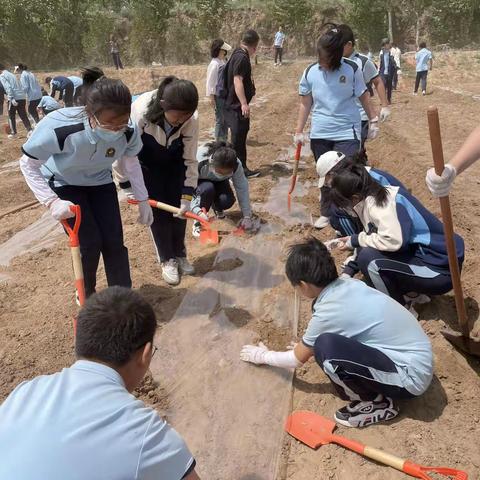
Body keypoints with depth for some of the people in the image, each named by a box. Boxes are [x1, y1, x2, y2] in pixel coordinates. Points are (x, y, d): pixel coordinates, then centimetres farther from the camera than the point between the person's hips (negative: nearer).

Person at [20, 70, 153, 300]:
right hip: (64, 184, -3)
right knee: (90, 243, -11)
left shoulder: (128, 132, -28)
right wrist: (52, 202, -30)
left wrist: (142, 199, -1)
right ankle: (86, 297, 18)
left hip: (100, 182, 3)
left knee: (114, 242, -5)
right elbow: (28, 164, -22)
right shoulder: (58, 129, -39)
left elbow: (130, 162, -4)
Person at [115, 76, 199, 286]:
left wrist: (187, 197, -21)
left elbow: (190, 159, -20)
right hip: (147, 163, -2)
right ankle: (167, 260, 13)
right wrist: (128, 186, -18)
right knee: (157, 210, -4)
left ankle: (180, 255, 21)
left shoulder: (191, 118, -30)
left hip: (174, 162, 2)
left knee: (179, 208, 0)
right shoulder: (140, 112, -39)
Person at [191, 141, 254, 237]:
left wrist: (247, 216, -27)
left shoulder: (236, 165, -31)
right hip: (199, 182, -2)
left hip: (219, 183, 3)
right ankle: (198, 222, -16)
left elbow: (242, 189, -25)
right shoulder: (199, 164, -40)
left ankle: (217, 208, 11)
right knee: (208, 189, -37)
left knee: (227, 201, -28)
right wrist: (198, 211, -51)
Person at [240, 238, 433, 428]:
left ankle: (376, 403, -2)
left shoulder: (327, 313, -20)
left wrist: (263, 356, 16)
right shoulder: (350, 285, 1)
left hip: (411, 377, -9)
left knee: (325, 346, -24)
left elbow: (298, 359, -1)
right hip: (419, 357, 9)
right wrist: (307, 346, 33)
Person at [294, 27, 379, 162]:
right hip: (319, 134, 3)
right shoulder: (310, 72, -2)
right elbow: (305, 104, 5)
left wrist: (373, 120, 9)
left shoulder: (352, 69, -7)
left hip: (347, 133, -2)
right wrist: (299, 131, 4)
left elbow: (363, 97, 4)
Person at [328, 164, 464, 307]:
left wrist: (356, 240, -17)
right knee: (365, 250, 7)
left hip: (441, 270, -9)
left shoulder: (380, 204, -21)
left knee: (368, 258, -20)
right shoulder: (375, 198, 7)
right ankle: (411, 293, 14)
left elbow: (393, 241, -35)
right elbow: (375, 238, 16)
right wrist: (347, 273, 17)